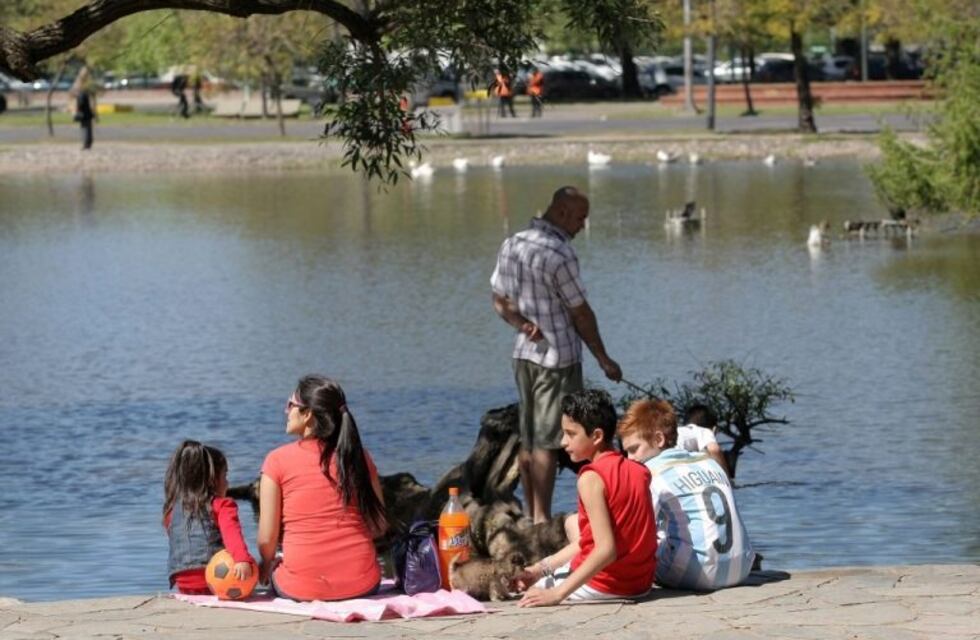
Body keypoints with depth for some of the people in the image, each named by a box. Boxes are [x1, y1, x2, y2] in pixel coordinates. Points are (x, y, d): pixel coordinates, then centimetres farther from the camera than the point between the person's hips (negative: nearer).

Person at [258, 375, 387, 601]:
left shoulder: (278, 460, -4)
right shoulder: (358, 456, 4)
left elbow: (267, 537, -2)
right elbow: (378, 526, 7)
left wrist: (267, 566, 18)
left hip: (302, 588, -2)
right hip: (361, 585, 2)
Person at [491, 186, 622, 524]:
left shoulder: (511, 244, 8)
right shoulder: (560, 253, -18)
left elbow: (500, 301, 11)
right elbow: (580, 312, -12)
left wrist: (522, 324, -7)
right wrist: (603, 359, -2)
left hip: (524, 352, 8)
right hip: (558, 356, -8)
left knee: (528, 439, 12)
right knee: (547, 441, -5)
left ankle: (530, 514, 17)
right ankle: (542, 518, -4)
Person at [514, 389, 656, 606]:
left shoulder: (592, 478, -18)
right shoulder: (638, 471, 7)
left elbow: (606, 550, -26)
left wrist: (558, 594, -27)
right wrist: (540, 569, 10)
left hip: (605, 586, -8)